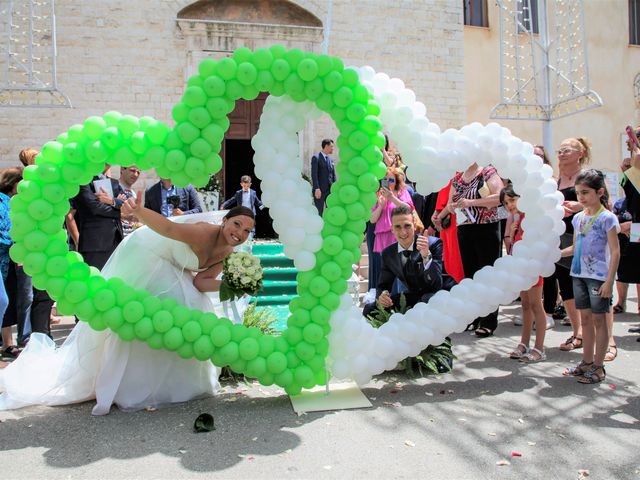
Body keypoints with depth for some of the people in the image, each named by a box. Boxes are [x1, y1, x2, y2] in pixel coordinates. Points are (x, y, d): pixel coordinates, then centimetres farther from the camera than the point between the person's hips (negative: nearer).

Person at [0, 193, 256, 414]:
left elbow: (200, 281, -6)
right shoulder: (204, 233, -33)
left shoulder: (227, 253, -8)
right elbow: (169, 228, -49)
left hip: (169, 272, 9)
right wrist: (139, 211, -66)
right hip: (143, 259, -9)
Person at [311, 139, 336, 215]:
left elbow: (333, 175, 15)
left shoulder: (330, 159, 15)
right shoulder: (316, 158, -6)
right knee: (319, 212, -3)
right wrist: (317, 189, -21)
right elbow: (314, 174, -14)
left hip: (330, 190, 7)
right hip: (320, 190, -7)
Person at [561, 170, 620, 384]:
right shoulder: (578, 218, 9)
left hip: (598, 277, -6)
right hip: (579, 275, 6)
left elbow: (615, 252, -12)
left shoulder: (607, 218, -10)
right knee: (585, 318, 13)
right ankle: (586, 362, 25)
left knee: (599, 319, 3)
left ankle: (598, 367, 12)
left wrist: (609, 281, -17)